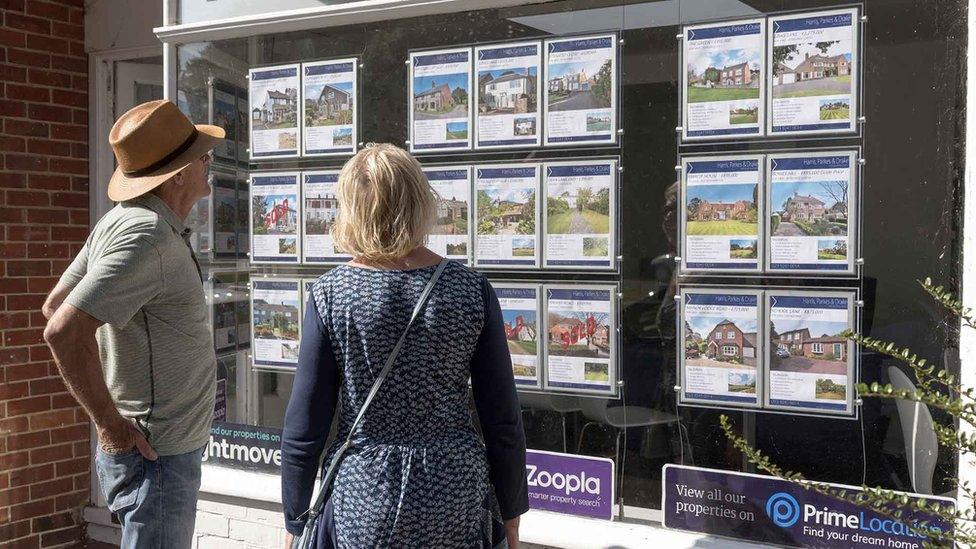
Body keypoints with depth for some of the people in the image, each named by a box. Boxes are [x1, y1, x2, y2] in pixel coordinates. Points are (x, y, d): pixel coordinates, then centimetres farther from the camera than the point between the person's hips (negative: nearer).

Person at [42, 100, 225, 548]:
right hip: (155, 457, -10)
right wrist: (111, 424, -20)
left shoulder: (122, 221, 7)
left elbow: (54, 304, 15)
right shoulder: (149, 235, -22)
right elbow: (64, 332, -29)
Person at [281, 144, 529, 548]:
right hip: (456, 500, 1)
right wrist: (510, 515, 8)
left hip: (361, 509, 0)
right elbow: (503, 422, -4)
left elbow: (304, 430, -7)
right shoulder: (472, 290, -8)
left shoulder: (330, 295, -10)